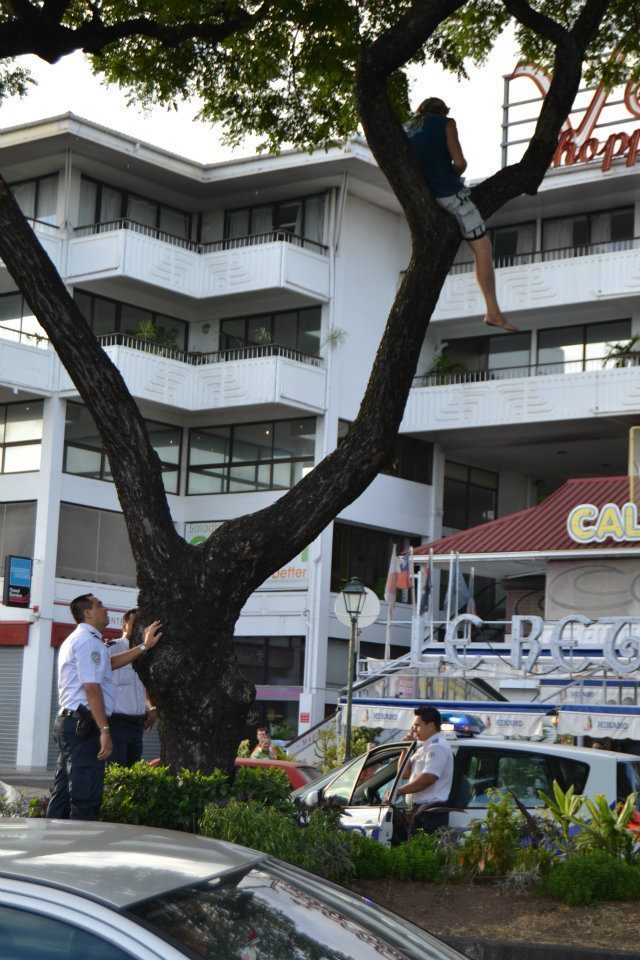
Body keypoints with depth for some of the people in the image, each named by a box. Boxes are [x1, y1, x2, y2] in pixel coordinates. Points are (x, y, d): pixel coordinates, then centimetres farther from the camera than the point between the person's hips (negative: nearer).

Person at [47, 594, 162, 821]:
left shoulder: (75, 639, 22)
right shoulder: (88, 640, -13)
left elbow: (110, 663, 25)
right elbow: (91, 688, -20)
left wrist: (144, 647, 26)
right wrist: (104, 730, -22)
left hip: (68, 722, 11)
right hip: (84, 725, -11)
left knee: (63, 793, 12)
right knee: (86, 800, -10)